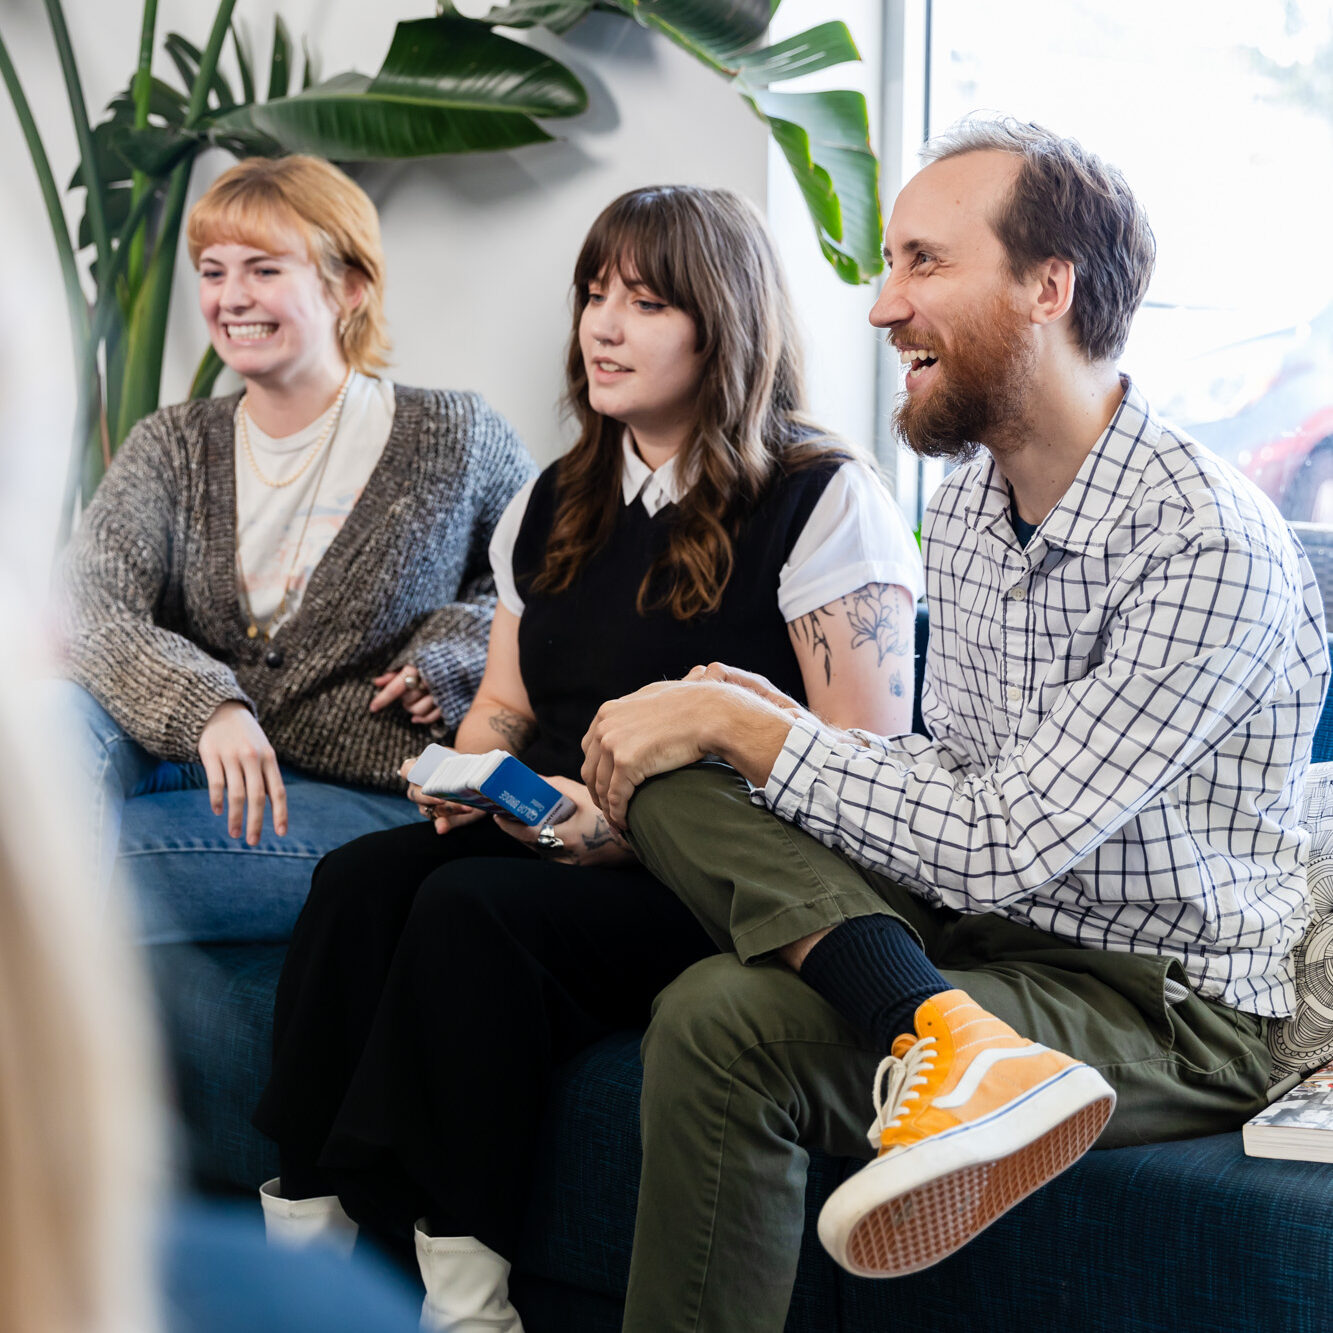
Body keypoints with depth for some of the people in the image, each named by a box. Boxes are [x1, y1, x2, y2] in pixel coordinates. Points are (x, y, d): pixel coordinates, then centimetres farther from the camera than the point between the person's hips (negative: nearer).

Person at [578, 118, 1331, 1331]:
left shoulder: (1211, 550, -21)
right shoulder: (969, 500, 7)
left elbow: (996, 849, -23)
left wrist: (743, 728, -16)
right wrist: (793, 731, -5)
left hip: (1166, 1008, -8)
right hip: (978, 936, 8)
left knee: (724, 1026, -26)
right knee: (670, 775, -11)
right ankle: (950, 1039, -27)